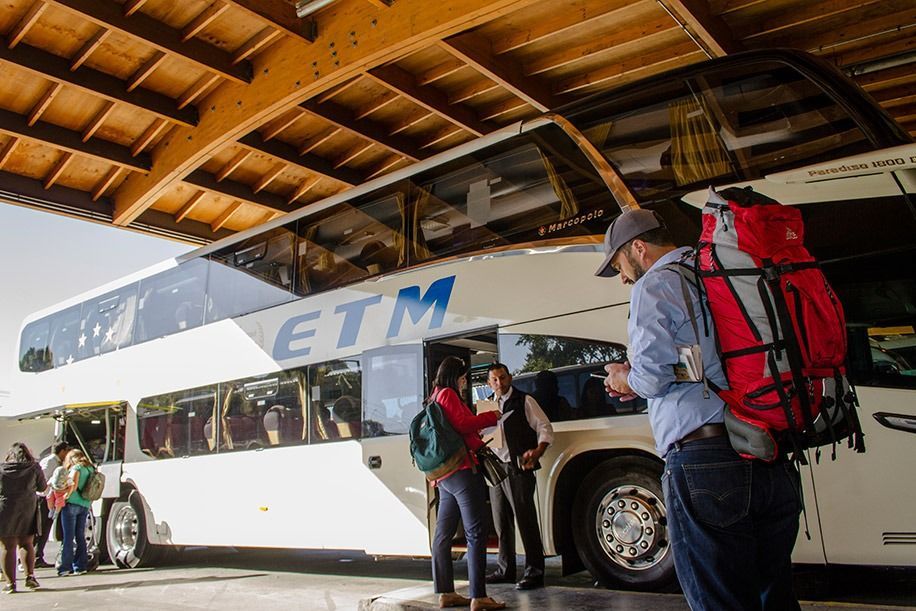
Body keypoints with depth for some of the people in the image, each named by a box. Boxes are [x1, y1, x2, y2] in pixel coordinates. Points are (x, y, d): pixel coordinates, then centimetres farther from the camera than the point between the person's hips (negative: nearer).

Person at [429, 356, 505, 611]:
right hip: (462, 471, -10)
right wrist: (491, 417, -5)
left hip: (445, 476, 10)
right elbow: (463, 423, -17)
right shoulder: (448, 394, -6)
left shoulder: (435, 398, 22)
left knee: (444, 535, 9)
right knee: (476, 533, -9)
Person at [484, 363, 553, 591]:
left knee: (525, 519, -6)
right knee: (501, 522, 13)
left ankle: (534, 572, 1)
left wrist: (538, 451, -19)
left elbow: (545, 427, -3)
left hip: (519, 469, -6)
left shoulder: (524, 401, -1)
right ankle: (505, 570, 25)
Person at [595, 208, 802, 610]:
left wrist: (624, 379, 8)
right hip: (775, 465, 8)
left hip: (706, 460, -8)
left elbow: (653, 372, -15)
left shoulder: (655, 284, -2)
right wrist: (639, 382, 26)